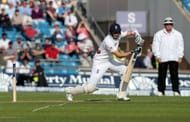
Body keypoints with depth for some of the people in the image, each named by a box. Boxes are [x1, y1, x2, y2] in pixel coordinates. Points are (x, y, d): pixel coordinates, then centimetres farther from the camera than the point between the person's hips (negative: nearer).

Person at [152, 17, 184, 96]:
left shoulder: (178, 34, 12)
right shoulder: (159, 34, 5)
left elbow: (180, 46, 12)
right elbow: (155, 46, 2)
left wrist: (180, 56, 3)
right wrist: (157, 56, -7)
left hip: (174, 59, 1)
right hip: (163, 59, -1)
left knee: (174, 75, -3)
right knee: (162, 75, -2)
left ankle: (176, 91, -1)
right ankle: (160, 91, 3)